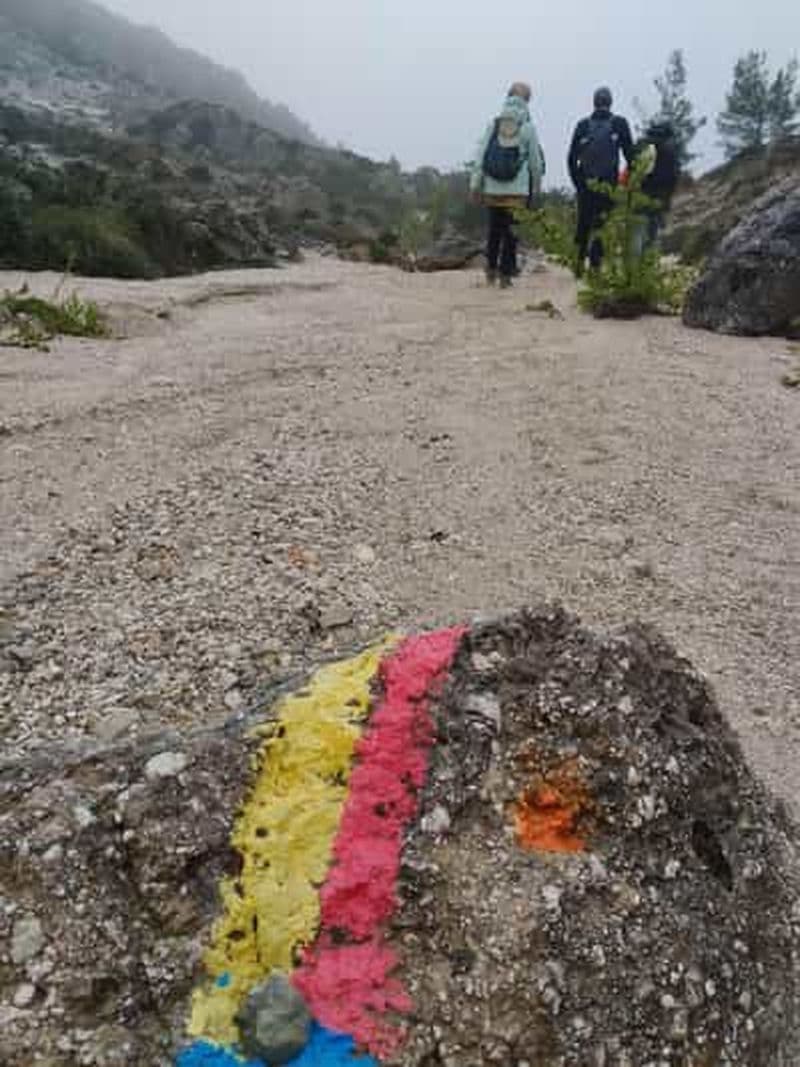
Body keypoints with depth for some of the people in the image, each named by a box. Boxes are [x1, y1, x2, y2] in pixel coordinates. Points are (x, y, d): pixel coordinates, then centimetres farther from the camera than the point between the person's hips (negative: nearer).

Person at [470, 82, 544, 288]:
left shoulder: (493, 124, 3)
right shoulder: (528, 127, -2)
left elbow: (480, 155, -1)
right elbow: (535, 161, 2)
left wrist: (475, 182, 2)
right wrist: (536, 186, 14)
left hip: (493, 188, 2)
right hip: (517, 190, -2)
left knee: (494, 229, 15)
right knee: (511, 231, 2)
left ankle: (491, 268, 19)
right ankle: (505, 273, 1)